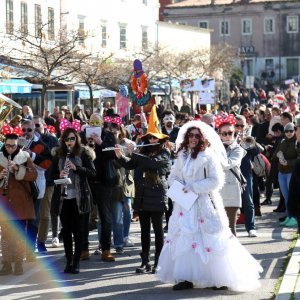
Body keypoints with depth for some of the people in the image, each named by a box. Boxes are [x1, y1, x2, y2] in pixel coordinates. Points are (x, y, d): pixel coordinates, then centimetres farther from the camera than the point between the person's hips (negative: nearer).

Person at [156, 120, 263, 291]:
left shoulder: (209, 156, -7)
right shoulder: (182, 156, 9)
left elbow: (216, 180, -12)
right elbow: (173, 177, 15)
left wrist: (194, 187, -15)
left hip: (205, 204, -6)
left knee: (212, 241, -4)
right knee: (184, 240, 4)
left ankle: (222, 279, 4)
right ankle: (186, 278, 10)